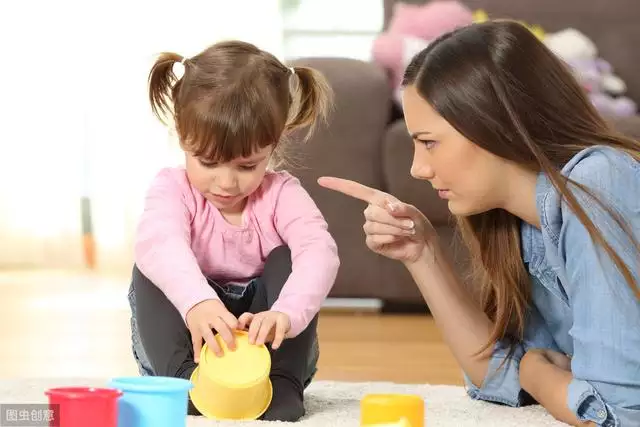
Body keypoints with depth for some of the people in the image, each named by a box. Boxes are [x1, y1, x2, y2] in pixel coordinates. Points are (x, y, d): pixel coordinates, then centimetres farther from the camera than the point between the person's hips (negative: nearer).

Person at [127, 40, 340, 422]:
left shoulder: (281, 194, -11)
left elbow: (319, 252, -32)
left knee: (286, 259, -22)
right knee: (150, 269, -22)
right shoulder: (173, 188, -14)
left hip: (265, 347, 1)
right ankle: (185, 377, -30)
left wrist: (286, 314, -53)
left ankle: (282, 383, -27)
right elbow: (158, 243, -38)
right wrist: (196, 302, -60)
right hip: (190, 342, 0)